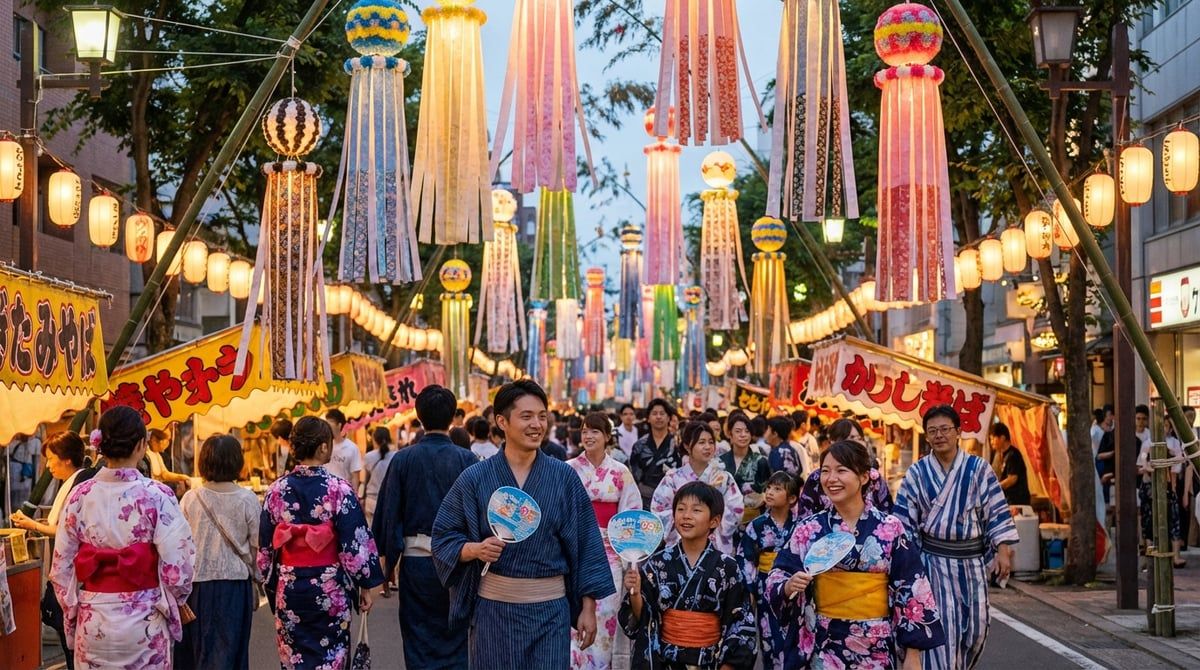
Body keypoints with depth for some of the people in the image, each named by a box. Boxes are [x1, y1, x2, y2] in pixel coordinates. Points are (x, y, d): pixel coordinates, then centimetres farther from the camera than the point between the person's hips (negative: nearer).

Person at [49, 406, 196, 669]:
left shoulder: (80, 496, -3)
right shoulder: (157, 496, -12)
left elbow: (61, 567, 1)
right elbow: (177, 565, -12)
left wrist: (72, 614, 14)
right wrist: (172, 603, 7)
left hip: (92, 622, 3)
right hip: (144, 622, -3)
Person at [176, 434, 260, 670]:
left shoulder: (190, 499, -5)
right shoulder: (247, 500, -7)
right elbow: (257, 546, -2)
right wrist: (255, 581, 12)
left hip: (197, 584, 1)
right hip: (235, 583, -1)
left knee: (195, 651, 12)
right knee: (229, 650, 6)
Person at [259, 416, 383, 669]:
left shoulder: (276, 490, -1)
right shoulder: (339, 489, -12)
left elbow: (265, 546, 5)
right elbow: (356, 543, -11)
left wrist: (272, 585, 17)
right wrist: (365, 586, -1)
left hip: (288, 588, 3)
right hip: (330, 589, -3)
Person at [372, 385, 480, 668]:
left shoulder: (403, 460, -4)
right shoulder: (467, 461, -6)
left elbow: (387, 511, -2)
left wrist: (387, 555, 6)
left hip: (415, 560, 1)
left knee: (419, 646, 9)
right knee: (456, 641, 10)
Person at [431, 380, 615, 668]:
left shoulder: (564, 477, 0)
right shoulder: (475, 478, -2)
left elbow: (586, 545, 3)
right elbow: (443, 538, 2)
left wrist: (588, 608, 0)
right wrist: (475, 549, -18)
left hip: (550, 610, 0)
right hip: (493, 607, 0)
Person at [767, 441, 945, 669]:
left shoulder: (891, 528, -5)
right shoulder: (808, 529, -1)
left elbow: (911, 591, -3)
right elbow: (777, 578, 1)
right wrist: (789, 586, -22)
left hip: (878, 647, -1)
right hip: (825, 647, 1)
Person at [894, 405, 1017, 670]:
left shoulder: (978, 468, -1)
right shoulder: (916, 474, 0)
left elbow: (996, 511, 0)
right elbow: (904, 521, 1)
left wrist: (1003, 551, -7)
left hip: (972, 560, 2)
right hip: (934, 561, -2)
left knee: (975, 628, 8)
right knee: (941, 628, -7)